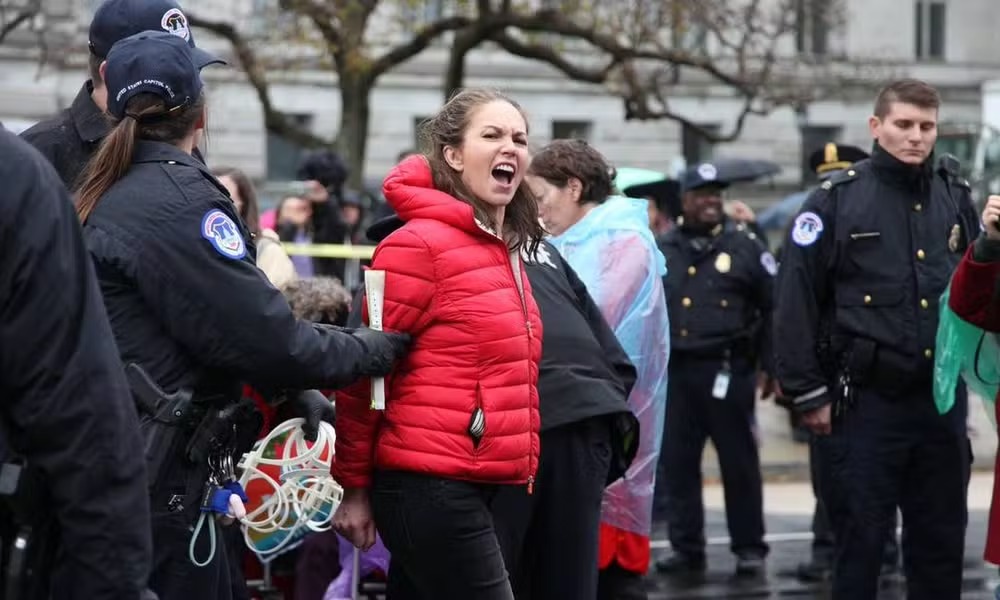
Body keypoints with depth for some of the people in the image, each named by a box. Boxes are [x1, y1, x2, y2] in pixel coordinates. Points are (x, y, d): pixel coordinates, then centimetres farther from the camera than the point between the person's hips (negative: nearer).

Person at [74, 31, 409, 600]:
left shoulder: (111, 191, 13)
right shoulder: (178, 199, -15)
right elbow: (261, 334, -17)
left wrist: (294, 390, 10)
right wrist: (370, 351, -2)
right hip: (156, 483, -9)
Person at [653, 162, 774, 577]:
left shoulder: (745, 246, 2)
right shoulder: (664, 251, 11)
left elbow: (773, 307, 1)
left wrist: (769, 366, -4)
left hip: (727, 370, -3)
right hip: (675, 372, 3)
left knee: (739, 463, 1)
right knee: (677, 464, 5)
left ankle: (749, 548, 8)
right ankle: (686, 547, 14)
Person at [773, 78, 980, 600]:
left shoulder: (956, 197, 7)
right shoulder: (836, 200, -6)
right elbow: (796, 302, -6)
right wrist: (808, 394, -7)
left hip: (942, 400, 4)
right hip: (865, 401, -4)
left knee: (941, 543, 10)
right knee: (858, 542, 4)